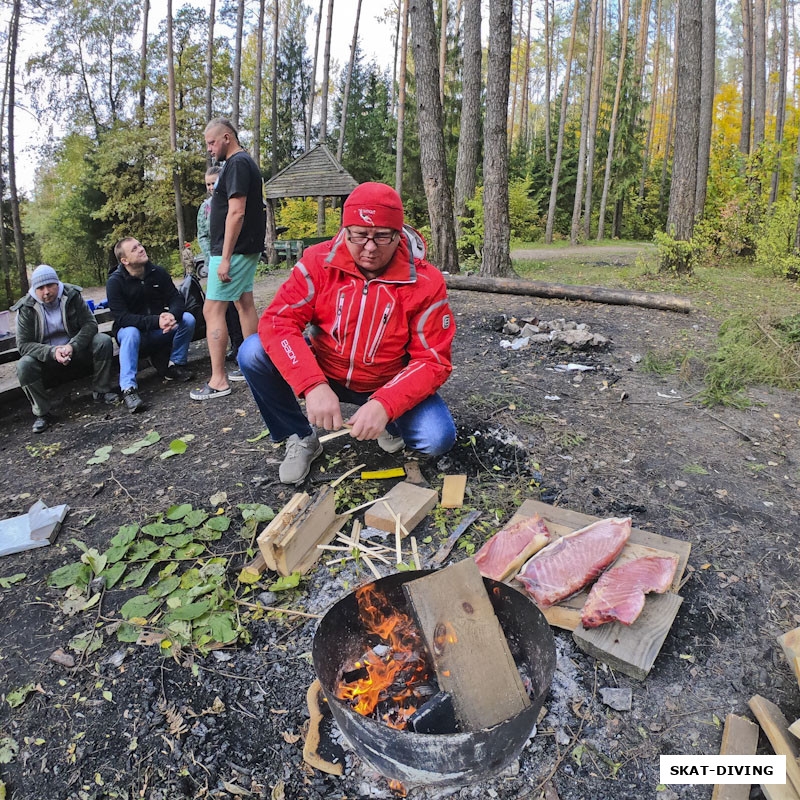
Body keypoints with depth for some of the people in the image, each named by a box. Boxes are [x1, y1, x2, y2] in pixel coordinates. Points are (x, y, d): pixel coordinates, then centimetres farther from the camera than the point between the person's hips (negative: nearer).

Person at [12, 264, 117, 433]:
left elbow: (90, 324, -12)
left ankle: (101, 391, -11)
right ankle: (42, 413, -15)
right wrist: (52, 352, -31)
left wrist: (72, 346, -28)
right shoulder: (26, 309, -8)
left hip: (76, 352, 1)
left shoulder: (72, 296, -6)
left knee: (103, 340, -24)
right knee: (24, 365, -31)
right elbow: (23, 344, -12)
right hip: (46, 360, -1)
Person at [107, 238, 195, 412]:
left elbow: (176, 298, -8)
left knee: (188, 318, -21)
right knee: (131, 332, -38)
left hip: (159, 328, 3)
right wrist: (156, 321, -37)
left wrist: (172, 315, -34)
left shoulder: (158, 273, -3)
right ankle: (128, 388, -39)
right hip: (131, 328, -3)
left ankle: (176, 365, -5)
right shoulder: (115, 282, -14)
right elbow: (121, 318, -23)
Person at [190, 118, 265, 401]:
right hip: (248, 248, 11)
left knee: (212, 310, -9)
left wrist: (225, 257, -24)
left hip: (234, 250, -11)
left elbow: (237, 212, -22)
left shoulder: (236, 164, -14)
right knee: (245, 304, 13)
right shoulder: (245, 162, 18)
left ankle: (218, 381, -6)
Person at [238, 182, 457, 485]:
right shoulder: (319, 261, -13)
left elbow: (433, 360, -17)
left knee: (439, 438, -26)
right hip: (324, 374, 2)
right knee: (253, 352, -21)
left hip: (387, 384, -1)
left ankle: (390, 423, 12)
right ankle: (300, 438, 1)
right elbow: (278, 321, -21)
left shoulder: (425, 282, -16)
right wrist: (313, 385, -36)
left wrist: (384, 404, -34)